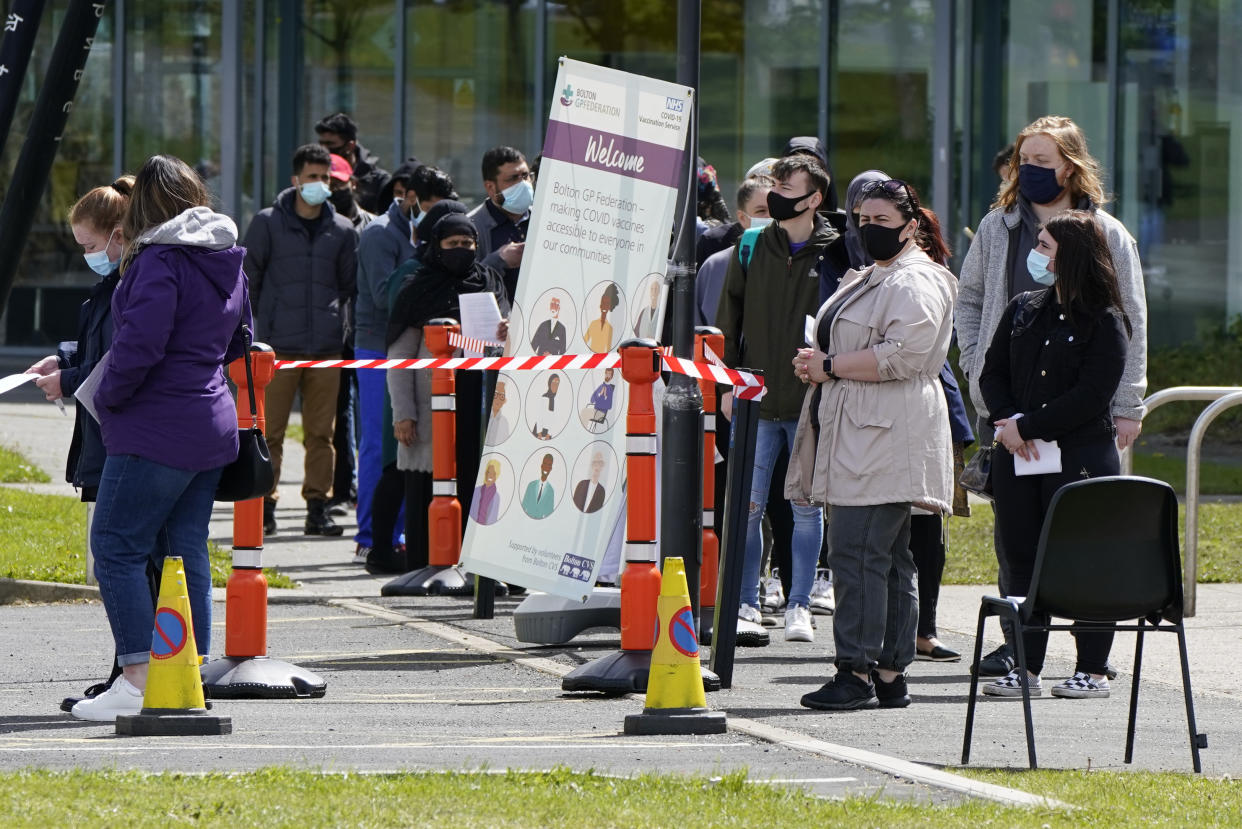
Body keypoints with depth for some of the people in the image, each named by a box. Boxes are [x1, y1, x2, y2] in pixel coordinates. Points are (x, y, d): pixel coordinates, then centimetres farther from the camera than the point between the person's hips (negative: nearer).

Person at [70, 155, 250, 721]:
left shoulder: (161, 260, -15)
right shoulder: (227, 259, 13)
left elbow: (140, 342, -22)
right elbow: (237, 340, 24)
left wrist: (106, 399, -8)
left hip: (156, 431, -9)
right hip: (212, 424, 9)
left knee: (116, 547, -5)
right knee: (186, 550, 11)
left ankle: (139, 681, -11)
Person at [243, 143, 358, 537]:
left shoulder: (342, 230, 10)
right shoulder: (268, 223, 2)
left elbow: (349, 283, 20)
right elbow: (249, 278, 5)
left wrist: (333, 318, 11)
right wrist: (254, 329, 2)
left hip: (326, 348, 3)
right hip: (277, 347, -3)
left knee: (321, 433, 4)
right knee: (270, 432, -3)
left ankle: (318, 505, 9)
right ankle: (265, 508, 3)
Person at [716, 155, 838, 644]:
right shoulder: (752, 249, 7)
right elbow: (729, 319, 11)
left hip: (813, 402, -2)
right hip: (757, 401, 2)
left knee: (807, 506, 3)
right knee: (748, 505, -1)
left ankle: (799, 605, 10)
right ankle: (746, 604, 8)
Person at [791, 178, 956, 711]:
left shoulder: (916, 282, -8)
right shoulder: (867, 279, 24)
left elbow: (901, 354, -21)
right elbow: (847, 347, 36)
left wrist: (830, 366, -14)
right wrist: (817, 365, 13)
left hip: (886, 441, -10)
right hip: (855, 438, 10)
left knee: (857, 553, -15)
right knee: (887, 560, 9)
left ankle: (857, 673, -16)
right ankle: (889, 675, 9)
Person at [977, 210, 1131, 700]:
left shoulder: (1104, 323, -7)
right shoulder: (1023, 310, 12)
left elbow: (1092, 397, -13)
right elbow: (993, 372, 11)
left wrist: (1028, 427, -14)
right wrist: (1008, 421, -8)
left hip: (1081, 458, -6)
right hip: (1018, 457, 6)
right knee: (1023, 560, 5)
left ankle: (1093, 668, 5)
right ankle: (1026, 667, 10)